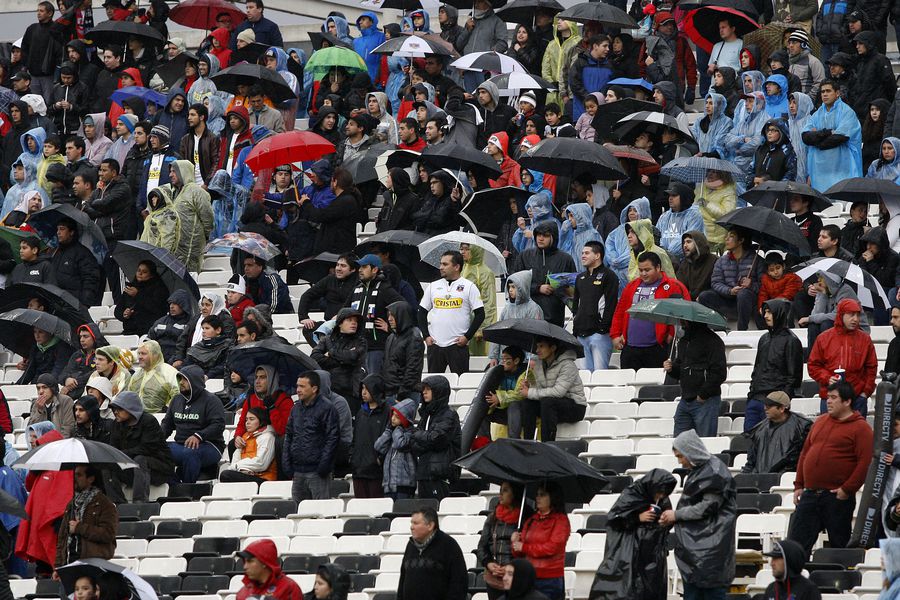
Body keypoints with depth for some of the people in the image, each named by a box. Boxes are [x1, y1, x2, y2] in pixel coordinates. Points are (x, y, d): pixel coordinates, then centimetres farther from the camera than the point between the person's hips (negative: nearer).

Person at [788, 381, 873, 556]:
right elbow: (805, 453, 20)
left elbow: (865, 462, -13)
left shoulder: (860, 428, -5)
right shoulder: (820, 421, 16)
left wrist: (847, 490, -16)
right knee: (796, 542, 2)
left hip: (837, 496, -6)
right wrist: (799, 485, 14)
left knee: (839, 544, 4)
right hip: (809, 493, 6)